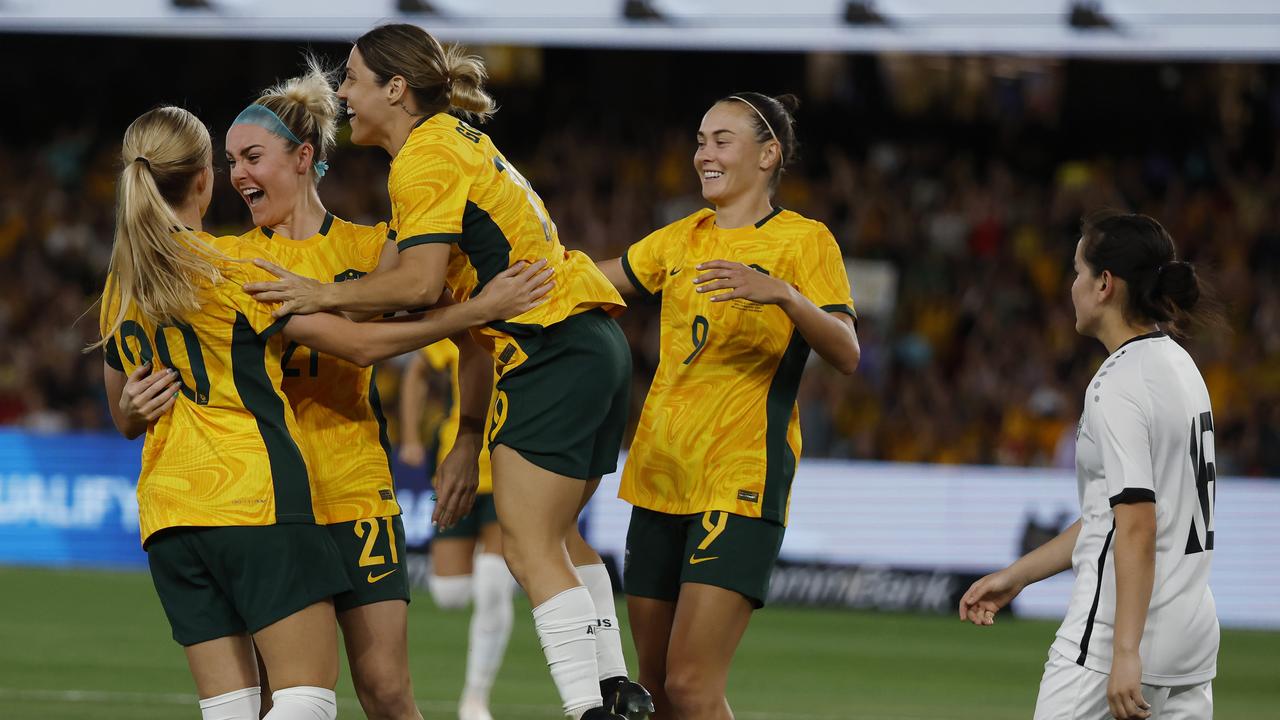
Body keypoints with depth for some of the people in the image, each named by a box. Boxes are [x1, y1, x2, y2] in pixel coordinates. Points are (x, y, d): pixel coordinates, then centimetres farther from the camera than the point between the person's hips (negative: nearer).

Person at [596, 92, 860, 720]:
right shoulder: (683, 239, 16)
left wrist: (782, 294, -30)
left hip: (741, 479, -7)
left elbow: (846, 355, -15)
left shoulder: (804, 240, -3)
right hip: (660, 479, 7)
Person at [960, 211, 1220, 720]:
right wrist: (1016, 576, 23)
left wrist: (1126, 654, -26)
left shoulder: (1120, 385, -14)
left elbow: (1138, 527, -22)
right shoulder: (1178, 367, 14)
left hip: (1118, 628, -9)